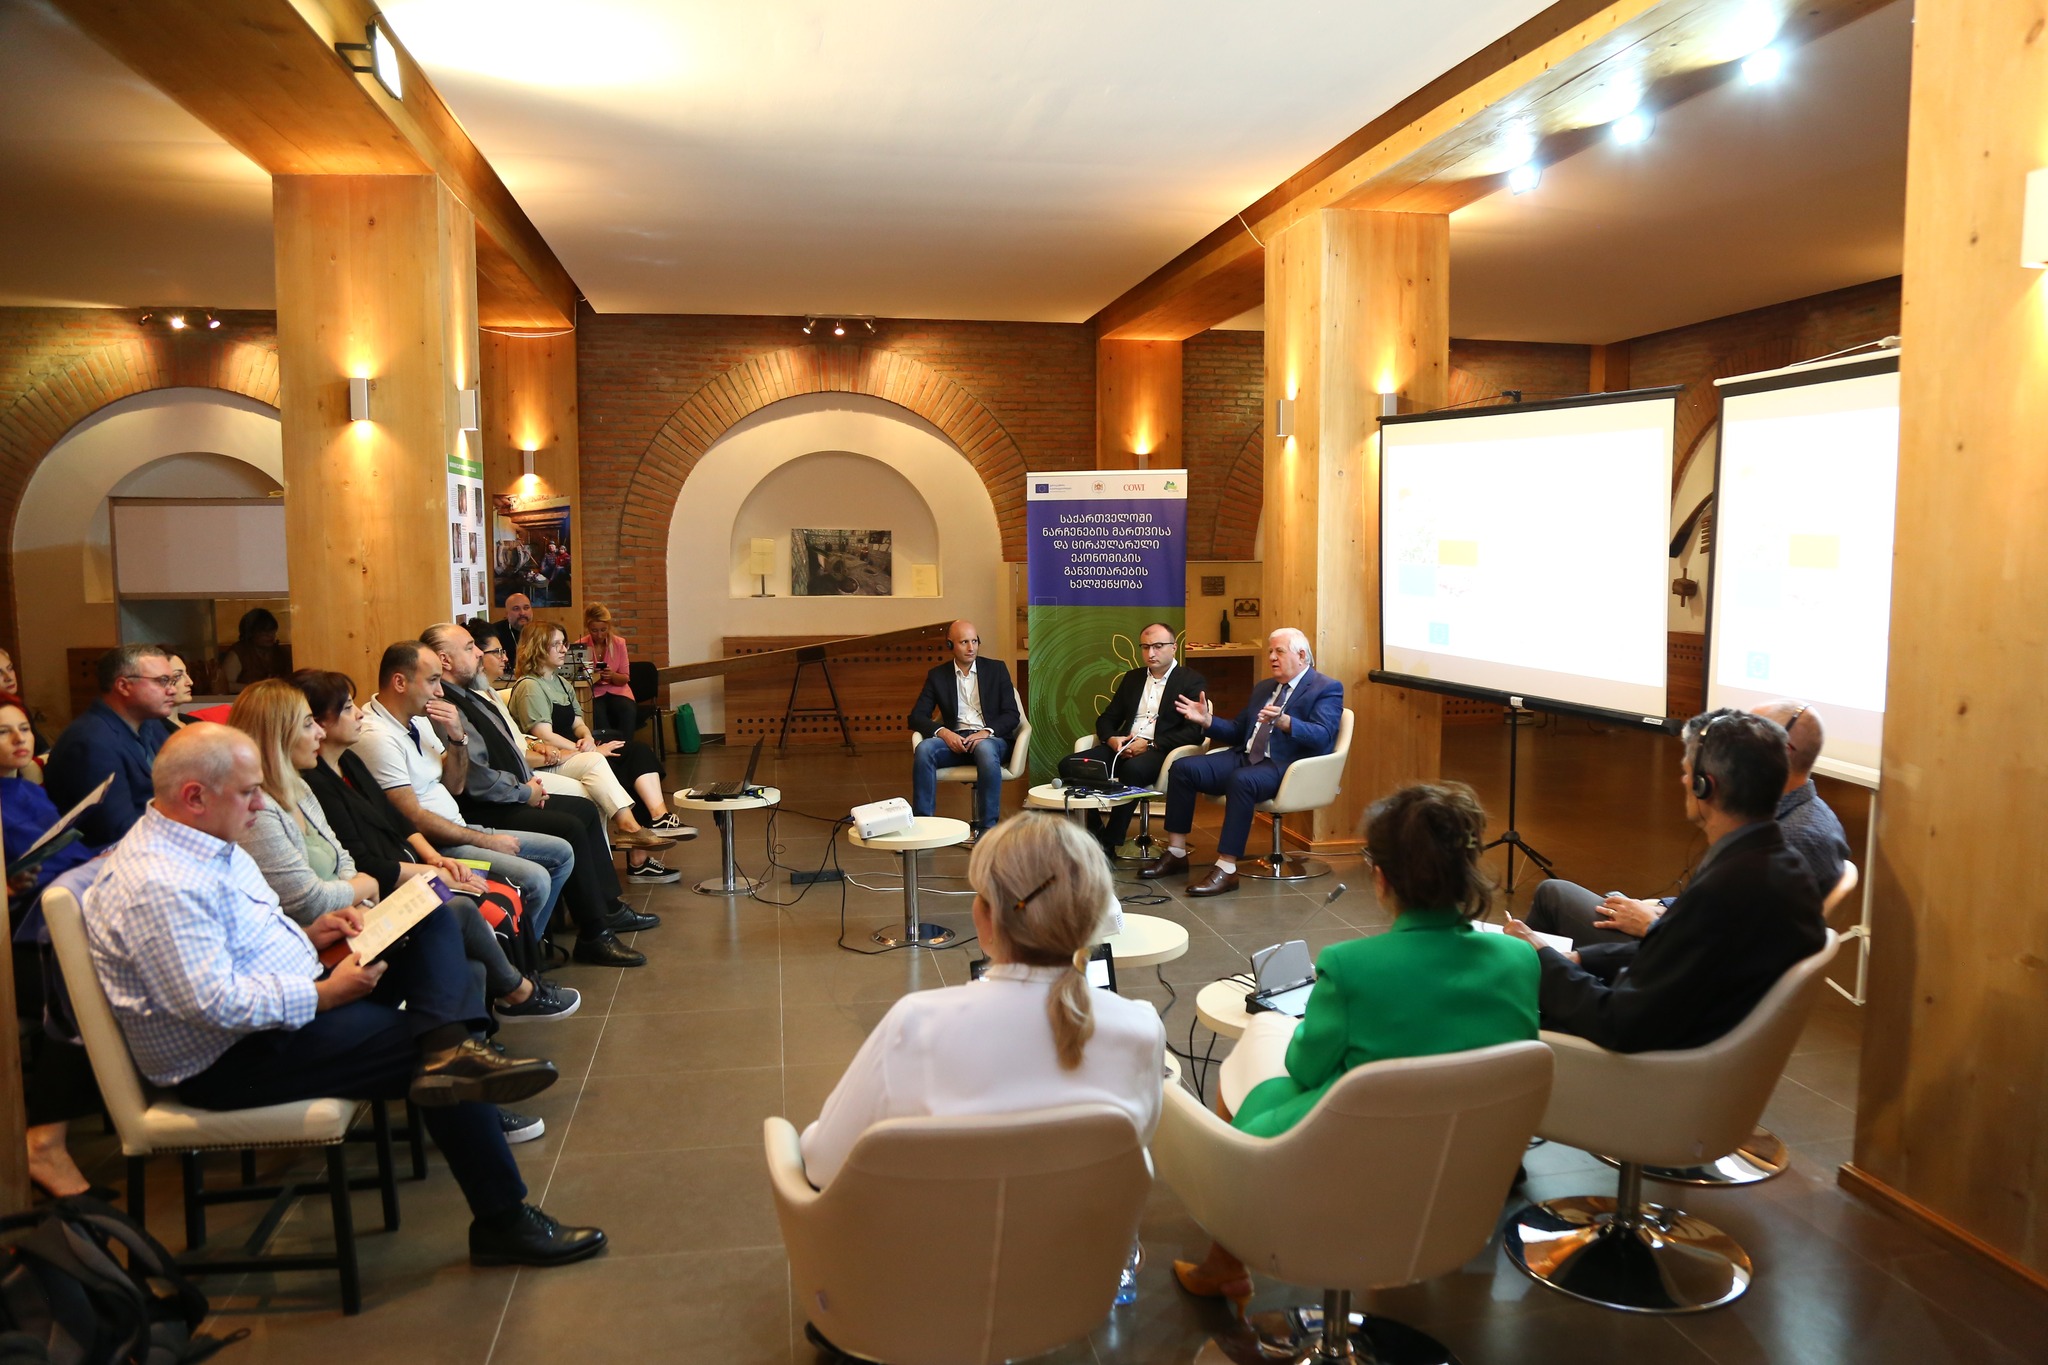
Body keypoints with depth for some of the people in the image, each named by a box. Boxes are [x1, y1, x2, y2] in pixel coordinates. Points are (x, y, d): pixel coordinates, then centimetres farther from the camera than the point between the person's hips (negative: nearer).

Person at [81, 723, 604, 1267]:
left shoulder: (211, 844, 9)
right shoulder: (157, 886, -24)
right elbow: (216, 1005, -30)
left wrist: (307, 936, 5)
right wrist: (325, 994, -21)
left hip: (294, 1002, 11)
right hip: (232, 1063, -11)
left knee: (432, 921, 5)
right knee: (422, 1047, -12)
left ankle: (449, 1050, -24)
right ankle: (503, 1223, -3)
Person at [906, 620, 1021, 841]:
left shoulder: (996, 669, 9)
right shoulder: (938, 675, 12)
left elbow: (1012, 715, 3)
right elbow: (917, 716, 5)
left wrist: (987, 732, -17)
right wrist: (943, 732, -15)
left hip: (991, 738, -2)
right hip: (955, 740, 2)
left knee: (986, 750, -38)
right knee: (924, 749, -31)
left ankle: (987, 827, -34)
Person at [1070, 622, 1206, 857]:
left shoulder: (1191, 681, 2)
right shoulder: (1132, 678, 21)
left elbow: (1195, 732, -9)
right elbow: (1106, 719, 21)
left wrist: (1149, 744, -16)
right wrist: (1112, 739, -4)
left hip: (1161, 752, -6)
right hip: (1125, 747, 6)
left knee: (1133, 769, -39)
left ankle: (1109, 845, -27)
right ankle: (1094, 835, -8)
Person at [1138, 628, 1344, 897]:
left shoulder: (1327, 688, -2)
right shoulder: (1263, 687, 23)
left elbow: (1322, 736, -18)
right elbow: (1238, 731, 24)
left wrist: (1283, 721, -34)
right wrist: (1208, 721, 5)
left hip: (1287, 766, -8)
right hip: (1245, 756, 8)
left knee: (1241, 781, -37)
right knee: (1183, 768, -9)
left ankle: (1226, 869, -34)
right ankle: (1176, 854, -5)